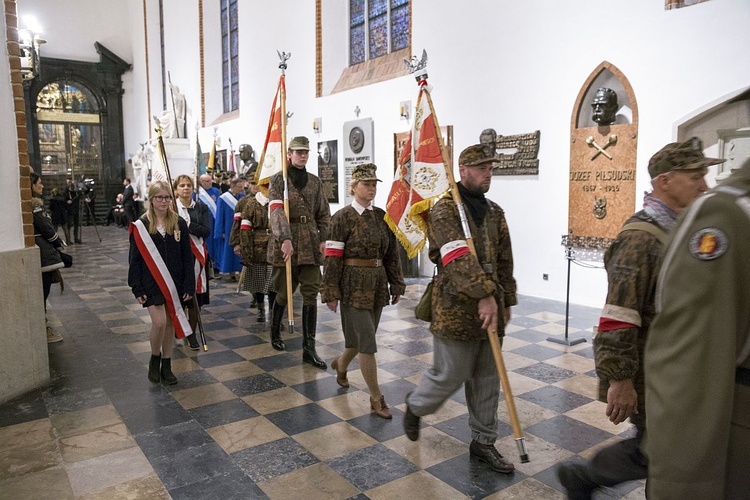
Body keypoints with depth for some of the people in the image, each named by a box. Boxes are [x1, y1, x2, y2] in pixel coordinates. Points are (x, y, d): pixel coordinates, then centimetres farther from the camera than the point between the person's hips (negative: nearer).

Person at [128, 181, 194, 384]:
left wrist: (189, 285, -2)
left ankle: (166, 365, 23)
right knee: (159, 321, -12)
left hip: (174, 281, 2)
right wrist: (137, 288, -6)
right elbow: (135, 258, -2)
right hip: (152, 282, -2)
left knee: (171, 323, 8)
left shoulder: (179, 223, 1)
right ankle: (154, 358, 16)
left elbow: (187, 257, 2)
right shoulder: (141, 225, -4)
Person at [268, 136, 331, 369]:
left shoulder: (315, 181, 11)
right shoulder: (278, 179, -3)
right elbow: (276, 211, -17)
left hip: (310, 244, 4)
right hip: (285, 242, -3)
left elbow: (323, 213, 13)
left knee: (311, 294, -1)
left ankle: (309, 349, 4)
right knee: (283, 292, 9)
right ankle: (275, 333, 35)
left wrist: (323, 239, 0)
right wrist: (285, 239, -30)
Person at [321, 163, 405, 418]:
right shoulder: (343, 217, -9)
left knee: (362, 337, 16)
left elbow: (391, 253, 11)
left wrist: (396, 284, 9)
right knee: (367, 341, -3)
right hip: (354, 284, -6)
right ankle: (376, 398, 9)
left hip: (377, 284, 6)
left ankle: (340, 364, 47)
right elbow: (332, 258, -11)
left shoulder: (381, 216, 7)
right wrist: (331, 293, -12)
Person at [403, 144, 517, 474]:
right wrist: (484, 295, -31)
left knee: (488, 379, 13)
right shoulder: (444, 211, -11)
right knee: (450, 375, 3)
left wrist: (506, 302, 15)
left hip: (490, 307, 7)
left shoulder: (495, 213, 12)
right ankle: (415, 407, 34)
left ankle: (483, 442, 29)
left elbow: (504, 262, 16)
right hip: (456, 309, -7)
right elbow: (459, 259, -24)